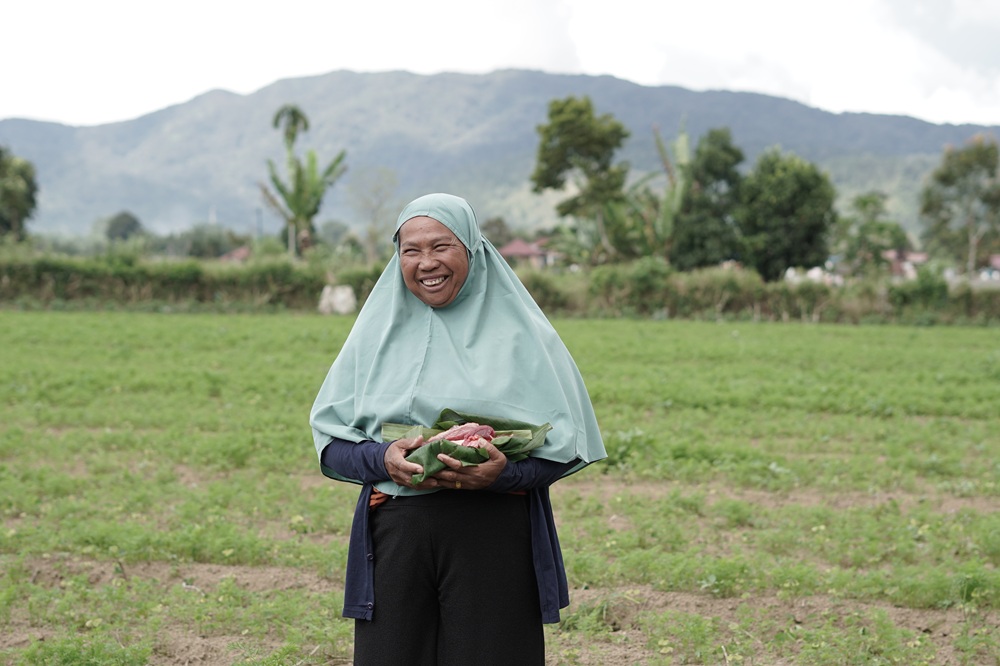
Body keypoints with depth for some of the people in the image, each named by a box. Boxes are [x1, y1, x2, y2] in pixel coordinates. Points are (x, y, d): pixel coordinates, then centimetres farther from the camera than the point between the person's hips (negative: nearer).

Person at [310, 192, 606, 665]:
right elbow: (330, 441, 8)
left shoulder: (518, 333, 3)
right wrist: (382, 460, -13)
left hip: (496, 535, -2)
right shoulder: (379, 331, 10)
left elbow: (566, 443, 0)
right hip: (395, 532, 2)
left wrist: (504, 474, -18)